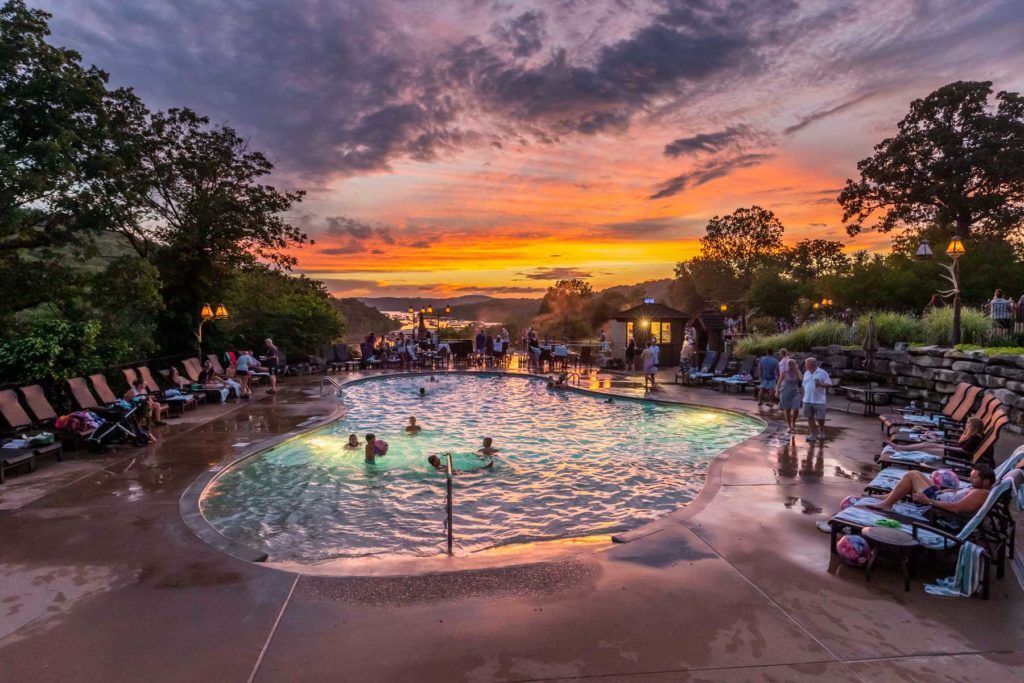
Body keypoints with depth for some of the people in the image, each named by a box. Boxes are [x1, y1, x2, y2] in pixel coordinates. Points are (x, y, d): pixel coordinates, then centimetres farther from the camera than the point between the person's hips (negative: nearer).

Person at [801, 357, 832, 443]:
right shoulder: (806, 373, 12)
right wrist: (804, 397, 14)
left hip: (819, 400, -5)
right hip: (807, 400, 5)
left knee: (820, 418, 3)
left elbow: (829, 384, -8)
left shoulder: (822, 373, -6)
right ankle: (813, 434, 16)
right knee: (810, 418, 6)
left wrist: (821, 385, -25)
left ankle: (821, 433, 27)